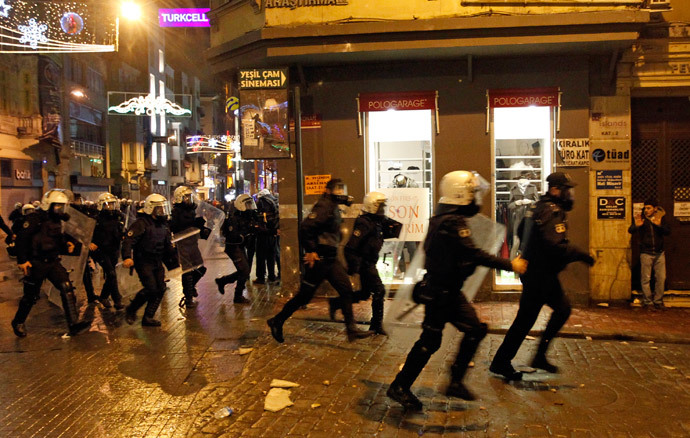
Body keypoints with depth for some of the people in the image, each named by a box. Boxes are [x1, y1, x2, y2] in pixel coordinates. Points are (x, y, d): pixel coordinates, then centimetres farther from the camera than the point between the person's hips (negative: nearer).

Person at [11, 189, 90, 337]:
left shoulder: (58, 221, 12)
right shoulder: (34, 219, -12)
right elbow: (21, 239, -15)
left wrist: (68, 244, 4)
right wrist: (22, 260, -18)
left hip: (53, 262, 6)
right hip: (36, 263, -6)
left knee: (67, 287, -12)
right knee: (31, 296, 7)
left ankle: (73, 324, -15)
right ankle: (18, 323, 33)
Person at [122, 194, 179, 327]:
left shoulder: (163, 225, 12)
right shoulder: (141, 224, -12)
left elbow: (169, 246, 20)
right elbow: (128, 240, -21)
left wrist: (174, 263, 18)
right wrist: (127, 257, -35)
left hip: (157, 262, 8)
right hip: (143, 262, -8)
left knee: (160, 289, 2)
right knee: (151, 288, -16)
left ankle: (148, 317, 12)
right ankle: (131, 310, 7)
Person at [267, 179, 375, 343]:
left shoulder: (334, 208, 14)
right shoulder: (324, 207, -17)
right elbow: (305, 227, -28)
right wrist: (311, 251, -23)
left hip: (330, 259, 10)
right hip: (319, 260, -9)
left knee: (346, 290, 4)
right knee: (304, 295, 1)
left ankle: (351, 329, 9)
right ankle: (277, 322, 18)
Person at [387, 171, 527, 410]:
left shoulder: (442, 218, 10)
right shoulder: (454, 222, -21)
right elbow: (474, 254, -27)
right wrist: (510, 265, -20)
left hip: (449, 291, 10)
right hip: (442, 291, -10)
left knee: (475, 329, 11)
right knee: (430, 339, -2)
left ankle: (456, 382, 18)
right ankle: (399, 387, 9)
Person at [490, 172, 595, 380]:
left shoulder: (538, 207, 13)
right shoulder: (552, 212, -19)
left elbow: (521, 232, 22)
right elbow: (556, 246, -29)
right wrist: (581, 255, -18)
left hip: (539, 271, 10)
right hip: (540, 275, -10)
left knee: (562, 309, 15)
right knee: (525, 319, -2)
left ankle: (540, 356, 19)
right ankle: (501, 362, 9)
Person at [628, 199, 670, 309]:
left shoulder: (661, 218, 5)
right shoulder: (641, 218, -2)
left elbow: (668, 232, -3)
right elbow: (630, 231, -10)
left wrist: (659, 225, -23)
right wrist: (636, 225, -32)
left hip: (659, 253, 3)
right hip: (646, 253, -2)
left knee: (661, 278, 4)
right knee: (646, 278, -2)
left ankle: (658, 301, 16)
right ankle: (647, 301, 8)